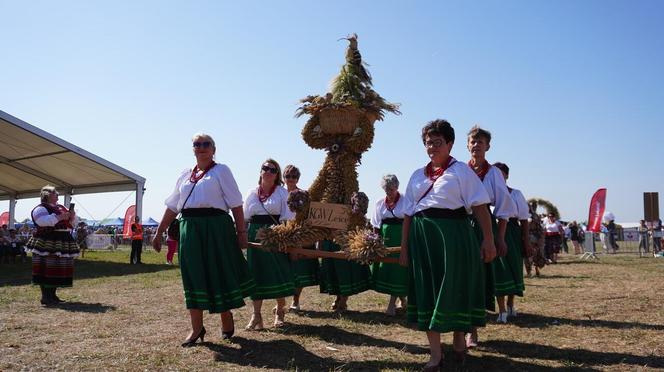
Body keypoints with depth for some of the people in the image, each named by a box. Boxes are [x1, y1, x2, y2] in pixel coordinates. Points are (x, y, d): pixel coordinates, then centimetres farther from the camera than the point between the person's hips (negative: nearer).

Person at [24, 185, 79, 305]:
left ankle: (52, 295, 18)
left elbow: (73, 223, 21)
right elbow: (42, 221, -23)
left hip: (63, 243, 8)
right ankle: (45, 297, -6)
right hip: (47, 244, -8)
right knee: (47, 269, -8)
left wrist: (72, 216, 0)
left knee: (58, 269, 10)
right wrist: (58, 217, -25)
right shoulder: (40, 209, -4)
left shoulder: (61, 208, 20)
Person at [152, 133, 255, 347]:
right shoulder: (185, 176, 18)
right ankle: (196, 328, 13)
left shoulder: (221, 171, 3)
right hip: (190, 229, 5)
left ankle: (227, 321, 21)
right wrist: (159, 232, 15)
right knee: (193, 277, 4)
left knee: (219, 274, 2)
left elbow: (236, 204, -4)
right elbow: (172, 207, 19)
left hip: (216, 228, -4)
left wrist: (241, 232, -10)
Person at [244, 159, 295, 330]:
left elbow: (288, 218, -5)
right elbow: (245, 217, 14)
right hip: (255, 235, 3)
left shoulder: (282, 192, 1)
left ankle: (280, 312, 17)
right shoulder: (252, 193, 10)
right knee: (256, 273, 2)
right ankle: (256, 315, 6)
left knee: (278, 272, 0)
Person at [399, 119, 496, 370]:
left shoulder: (461, 171, 2)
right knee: (426, 290, 3)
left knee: (455, 286, 3)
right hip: (422, 236, 4)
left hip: (453, 234, -4)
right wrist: (404, 247, 8)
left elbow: (480, 206, -6)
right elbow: (408, 214, 12)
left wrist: (488, 239, -15)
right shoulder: (417, 176, 15)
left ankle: (459, 339, 28)